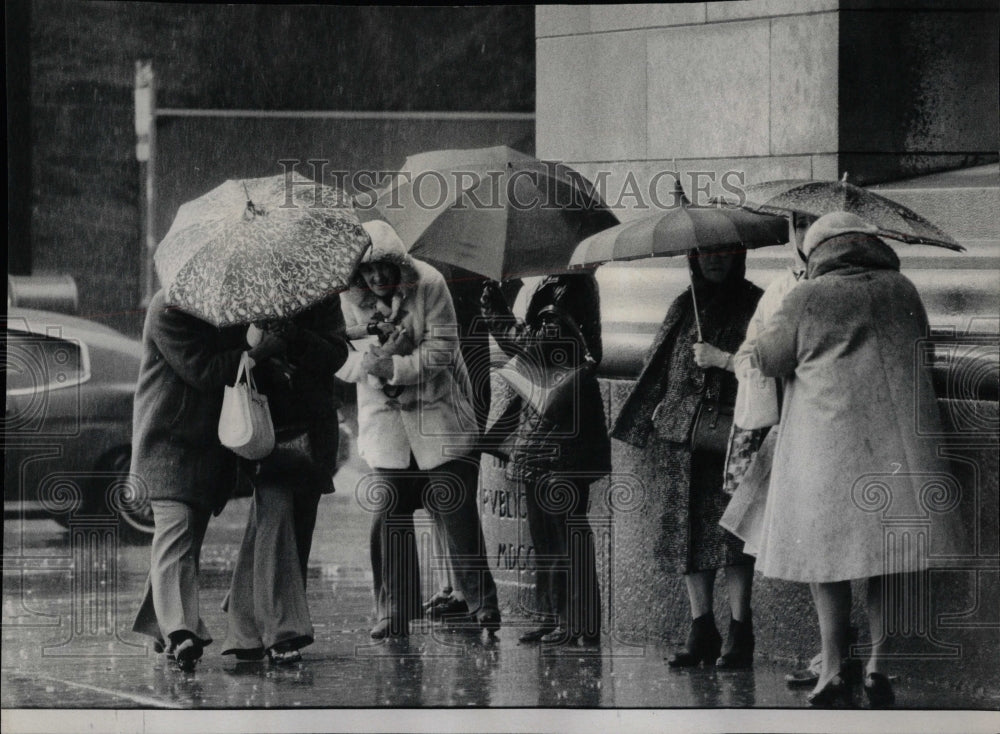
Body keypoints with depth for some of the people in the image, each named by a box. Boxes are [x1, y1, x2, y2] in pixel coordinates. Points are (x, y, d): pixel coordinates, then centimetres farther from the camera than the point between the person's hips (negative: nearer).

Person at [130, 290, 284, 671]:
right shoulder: (168, 310, -13)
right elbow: (203, 372, -20)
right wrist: (260, 352, -21)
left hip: (208, 442, 8)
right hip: (169, 440, -8)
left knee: (190, 537, 12)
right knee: (176, 531, -18)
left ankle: (162, 625, 21)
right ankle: (178, 631, -29)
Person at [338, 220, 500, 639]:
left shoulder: (428, 285, -11)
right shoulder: (347, 299, -5)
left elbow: (442, 348, -13)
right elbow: (340, 362, -5)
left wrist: (395, 367, -23)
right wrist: (372, 359, -26)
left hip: (439, 416, -2)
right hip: (386, 423, 2)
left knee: (457, 516, -2)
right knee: (387, 518, -1)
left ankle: (483, 606, 9)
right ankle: (393, 615, 7)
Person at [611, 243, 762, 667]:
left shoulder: (754, 305, 2)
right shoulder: (684, 307, 16)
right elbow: (660, 369, 21)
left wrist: (721, 359, -10)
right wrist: (653, 420, 17)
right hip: (684, 437, 5)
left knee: (731, 531, -10)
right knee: (688, 532, 0)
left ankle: (739, 629, -6)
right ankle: (701, 628, 4)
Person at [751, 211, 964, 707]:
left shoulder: (808, 299, -4)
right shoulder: (901, 290, 7)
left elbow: (767, 360, 5)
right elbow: (922, 348, 20)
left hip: (830, 438, -3)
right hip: (899, 436, 3)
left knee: (826, 550, 3)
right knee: (889, 549, 8)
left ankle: (834, 667, -3)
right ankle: (879, 661, 2)